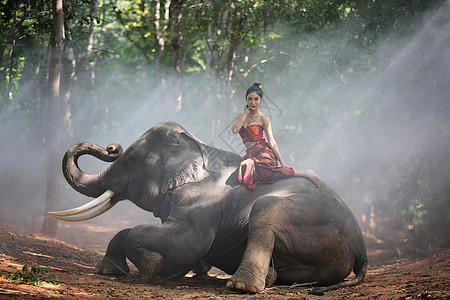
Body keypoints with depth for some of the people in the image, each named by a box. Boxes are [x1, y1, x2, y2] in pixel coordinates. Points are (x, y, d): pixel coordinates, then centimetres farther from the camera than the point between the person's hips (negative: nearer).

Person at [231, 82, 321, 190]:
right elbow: (234, 130, -4)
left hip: (263, 152, -6)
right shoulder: (241, 116, 16)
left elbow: (272, 143, -4)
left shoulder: (263, 119, 1)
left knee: (264, 171, -38)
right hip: (250, 154, 6)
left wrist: (281, 162, -13)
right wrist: (246, 113, 3)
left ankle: (305, 173, -27)